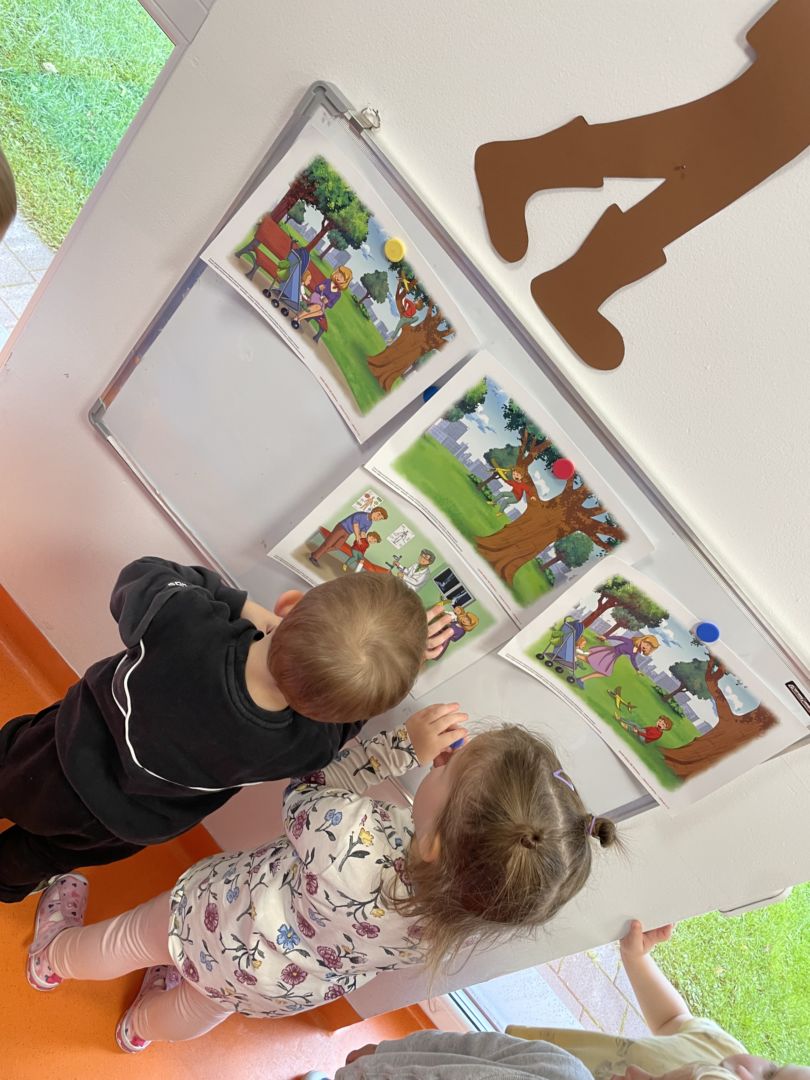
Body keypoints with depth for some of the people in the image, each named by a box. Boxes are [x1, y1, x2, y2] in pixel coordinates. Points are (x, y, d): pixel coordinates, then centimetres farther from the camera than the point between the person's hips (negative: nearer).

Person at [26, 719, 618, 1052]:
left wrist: (402, 745, -27)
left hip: (220, 933, -4)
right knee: (194, 1010, 39)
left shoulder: (351, 839, -50)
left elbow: (305, 796, -27)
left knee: (128, 940, 31)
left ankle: (54, 959, 61)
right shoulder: (473, 921, -35)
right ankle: (144, 1027, 70)